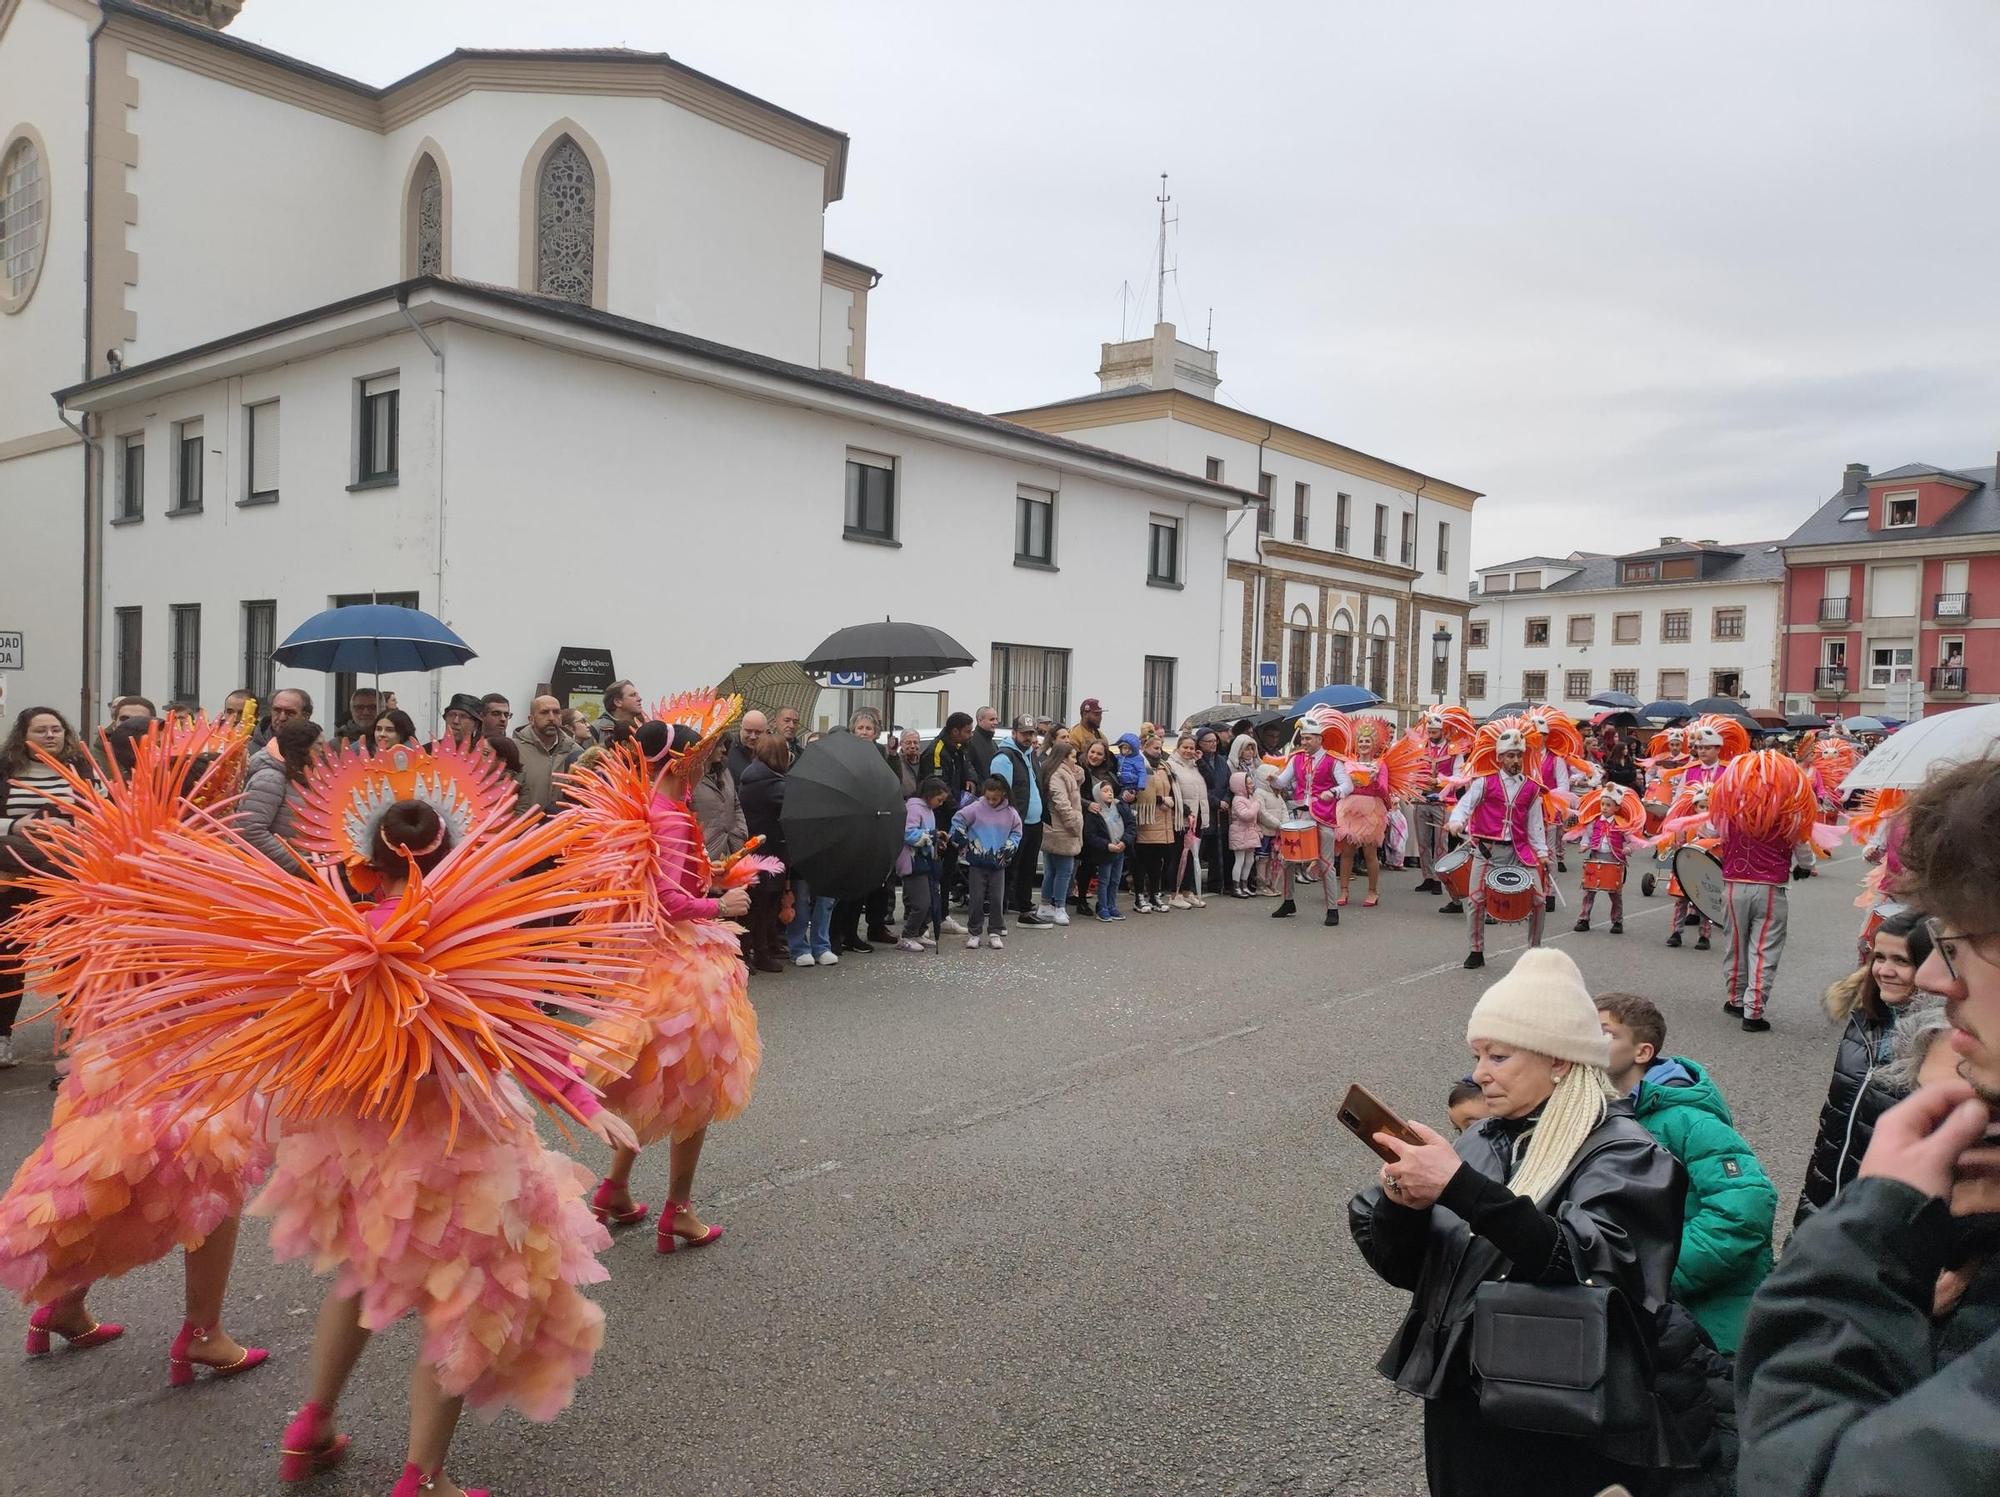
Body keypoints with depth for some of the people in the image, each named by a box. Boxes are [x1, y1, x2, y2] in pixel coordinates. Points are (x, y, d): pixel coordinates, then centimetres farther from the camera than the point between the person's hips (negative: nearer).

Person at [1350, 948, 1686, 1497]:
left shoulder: (1622, 1152, -12)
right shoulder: (1482, 1140, 4)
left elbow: (1584, 1265, -29)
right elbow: (1403, 1267, 4)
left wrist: (1459, 1187, -35)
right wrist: (1401, 1204, -16)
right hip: (1456, 1409, 6)